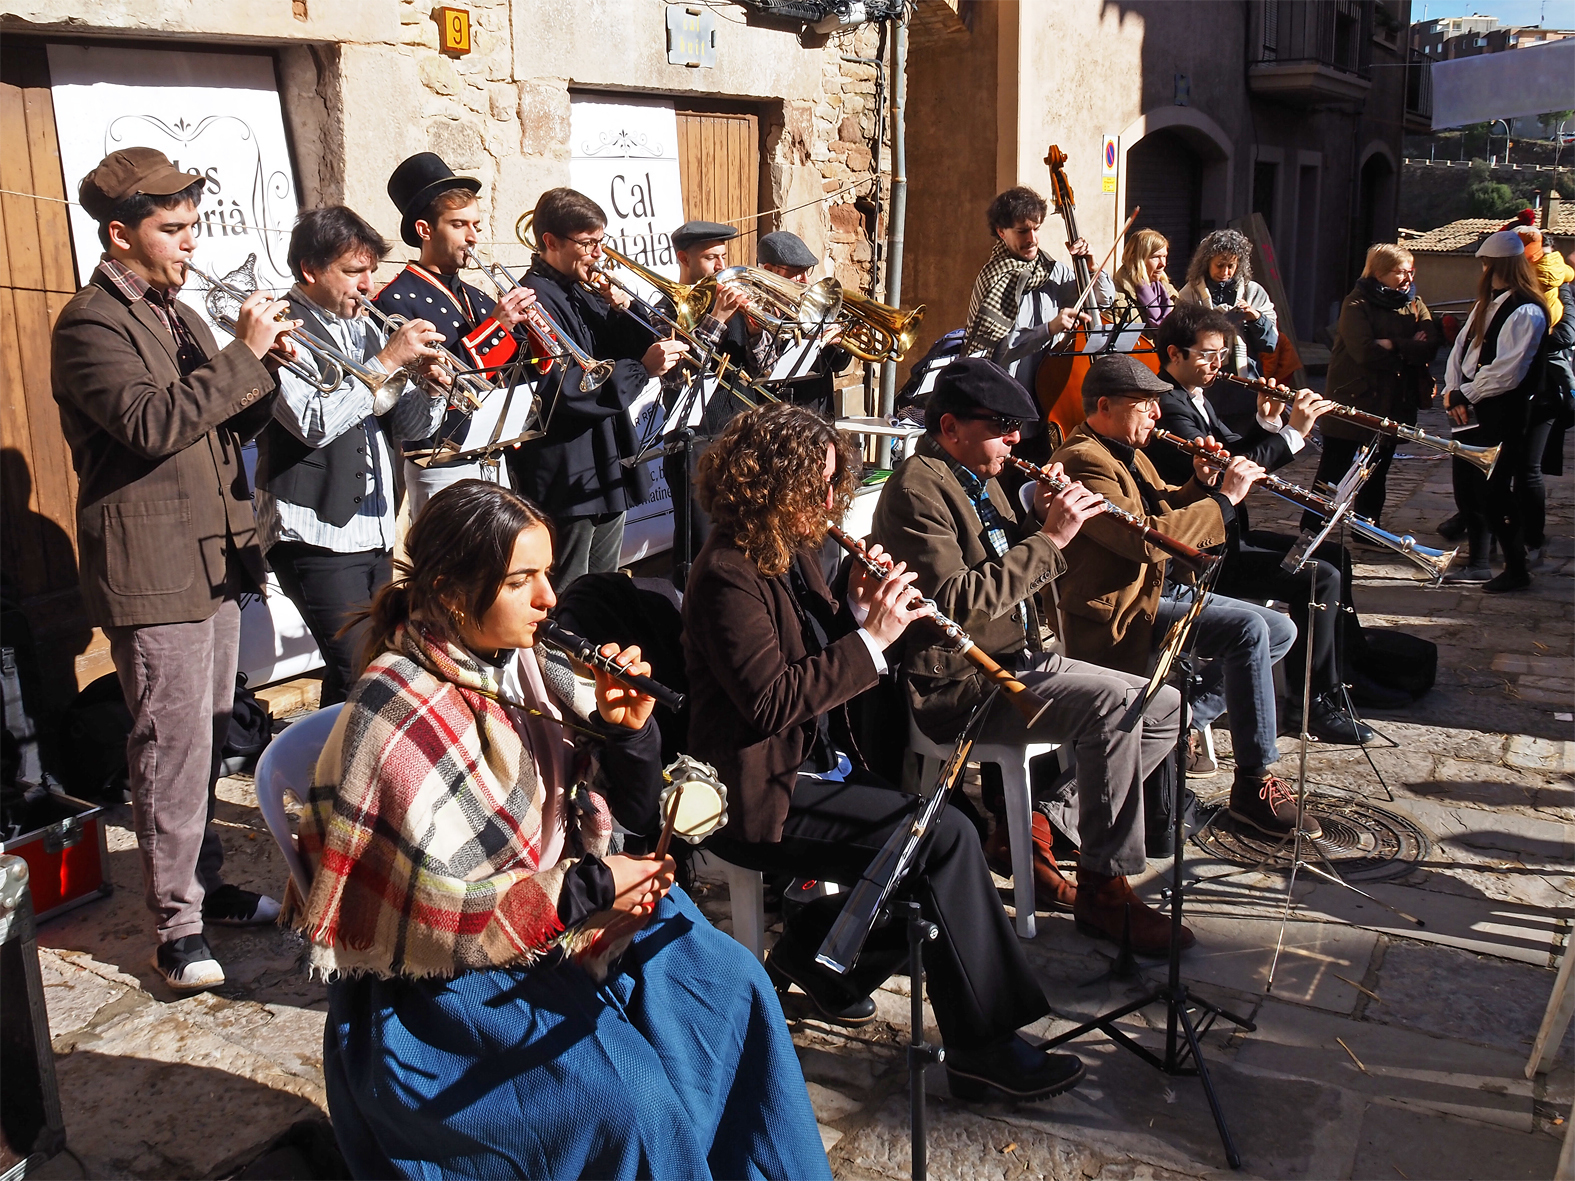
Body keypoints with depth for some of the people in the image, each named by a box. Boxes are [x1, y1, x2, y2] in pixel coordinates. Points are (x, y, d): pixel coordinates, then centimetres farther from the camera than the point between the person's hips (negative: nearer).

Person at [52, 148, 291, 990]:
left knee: (206, 735, 16)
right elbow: (152, 424, -24)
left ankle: (203, 882, 29)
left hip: (212, 559, 9)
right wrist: (242, 355, -20)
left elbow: (224, 427, 17)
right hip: (151, 569, -9)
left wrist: (264, 365, 0)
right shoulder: (91, 324, -10)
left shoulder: (174, 314, 18)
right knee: (172, 745, -6)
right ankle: (176, 927, 3)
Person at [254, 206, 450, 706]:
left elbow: (404, 428, 16)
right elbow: (314, 422, -23)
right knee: (358, 673, -13)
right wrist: (388, 361, -20)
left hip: (374, 529, 8)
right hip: (317, 533, -8)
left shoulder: (364, 327, 16)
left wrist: (430, 388, -4)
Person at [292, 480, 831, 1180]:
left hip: (569, 899, 7)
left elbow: (623, 812, 7)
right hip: (446, 977, -7)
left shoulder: (522, 668, -1)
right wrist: (587, 890, -19)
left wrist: (627, 730, -14)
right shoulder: (394, 720, -21)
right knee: (625, 1093, -23)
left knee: (733, 987, -5)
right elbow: (435, 913, -22)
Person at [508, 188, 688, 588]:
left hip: (608, 473, 10)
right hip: (568, 480, -10)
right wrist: (643, 368, -24)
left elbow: (625, 352, 14)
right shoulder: (537, 300, -14)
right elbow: (564, 389, -25)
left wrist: (621, 311, -3)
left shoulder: (584, 295, 16)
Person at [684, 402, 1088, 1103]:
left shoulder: (796, 553, 11)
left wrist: (860, 612, -3)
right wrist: (869, 640, -22)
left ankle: (817, 957, 13)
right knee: (947, 840, -19)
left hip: (824, 767, 9)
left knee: (942, 842, -7)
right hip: (768, 795, -9)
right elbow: (769, 700, -26)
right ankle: (983, 1048, -7)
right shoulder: (729, 574, -18)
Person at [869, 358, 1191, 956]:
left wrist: (1038, 519, 2)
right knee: (1112, 704, -29)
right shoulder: (918, 488, -13)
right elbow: (955, 602, -26)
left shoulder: (976, 479, 17)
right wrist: (1048, 540, -21)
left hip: (1017, 660, 10)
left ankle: (1040, 822, 7)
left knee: (1166, 706, 5)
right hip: (956, 682, -10)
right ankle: (1103, 888, -16)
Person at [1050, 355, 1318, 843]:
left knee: (1281, 631, 7)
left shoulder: (1125, 452, 16)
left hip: (1159, 589, 11)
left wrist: (1199, 485, 3)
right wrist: (1224, 498, -21)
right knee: (1249, 629, -25)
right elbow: (1149, 538, -29)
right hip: (1120, 611, -11)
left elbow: (1161, 509, 24)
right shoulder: (1084, 462, -18)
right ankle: (1255, 782, -16)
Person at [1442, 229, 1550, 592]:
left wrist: (1463, 394, -13)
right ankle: (1477, 564, 25)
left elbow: (1507, 373, -21)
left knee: (1493, 491, -4)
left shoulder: (1526, 313, -14)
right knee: (1466, 489, 13)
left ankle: (1517, 569, 10)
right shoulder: (1486, 304, 13)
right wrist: (1452, 391, -4)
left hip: (1499, 418, -9)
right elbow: (1461, 348, 11)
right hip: (1470, 412, 9)